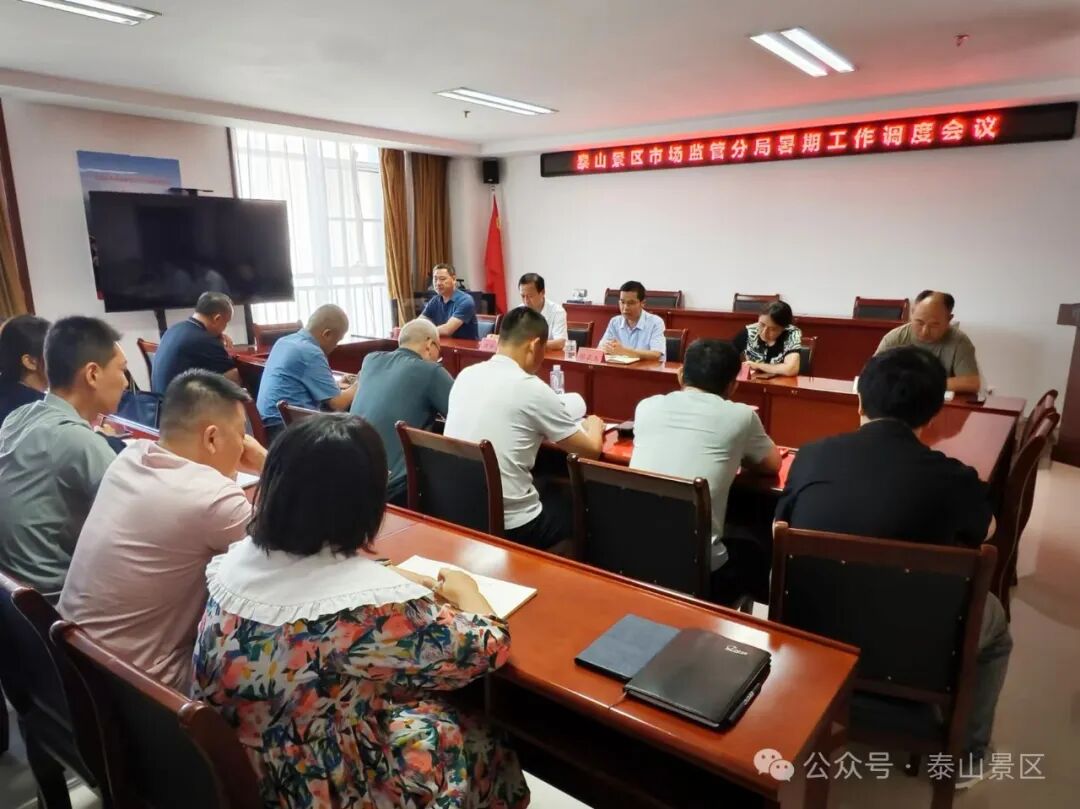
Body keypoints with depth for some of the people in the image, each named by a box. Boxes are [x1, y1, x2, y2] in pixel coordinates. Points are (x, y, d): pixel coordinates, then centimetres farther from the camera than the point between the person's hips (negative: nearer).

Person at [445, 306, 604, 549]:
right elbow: (591, 450, -3)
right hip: (510, 526, -6)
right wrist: (593, 425, 18)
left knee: (551, 492, 30)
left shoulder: (465, 375, 2)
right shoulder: (533, 389, -15)